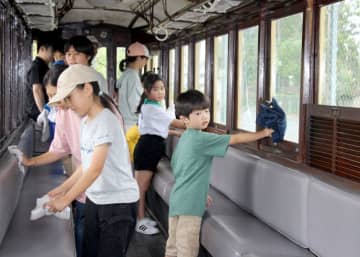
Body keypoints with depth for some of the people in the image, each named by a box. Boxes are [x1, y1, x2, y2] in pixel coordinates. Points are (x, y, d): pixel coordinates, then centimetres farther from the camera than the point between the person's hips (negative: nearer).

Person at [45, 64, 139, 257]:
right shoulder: (87, 121, 7)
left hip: (118, 202, -8)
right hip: (94, 199, 8)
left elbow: (96, 169, -23)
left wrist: (66, 199, -19)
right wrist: (63, 188, 8)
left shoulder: (105, 121, -20)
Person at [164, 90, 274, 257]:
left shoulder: (184, 138, 13)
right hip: (189, 205, -9)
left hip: (177, 201, 9)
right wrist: (263, 133, -2)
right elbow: (235, 139, -12)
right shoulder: (201, 139, -13)